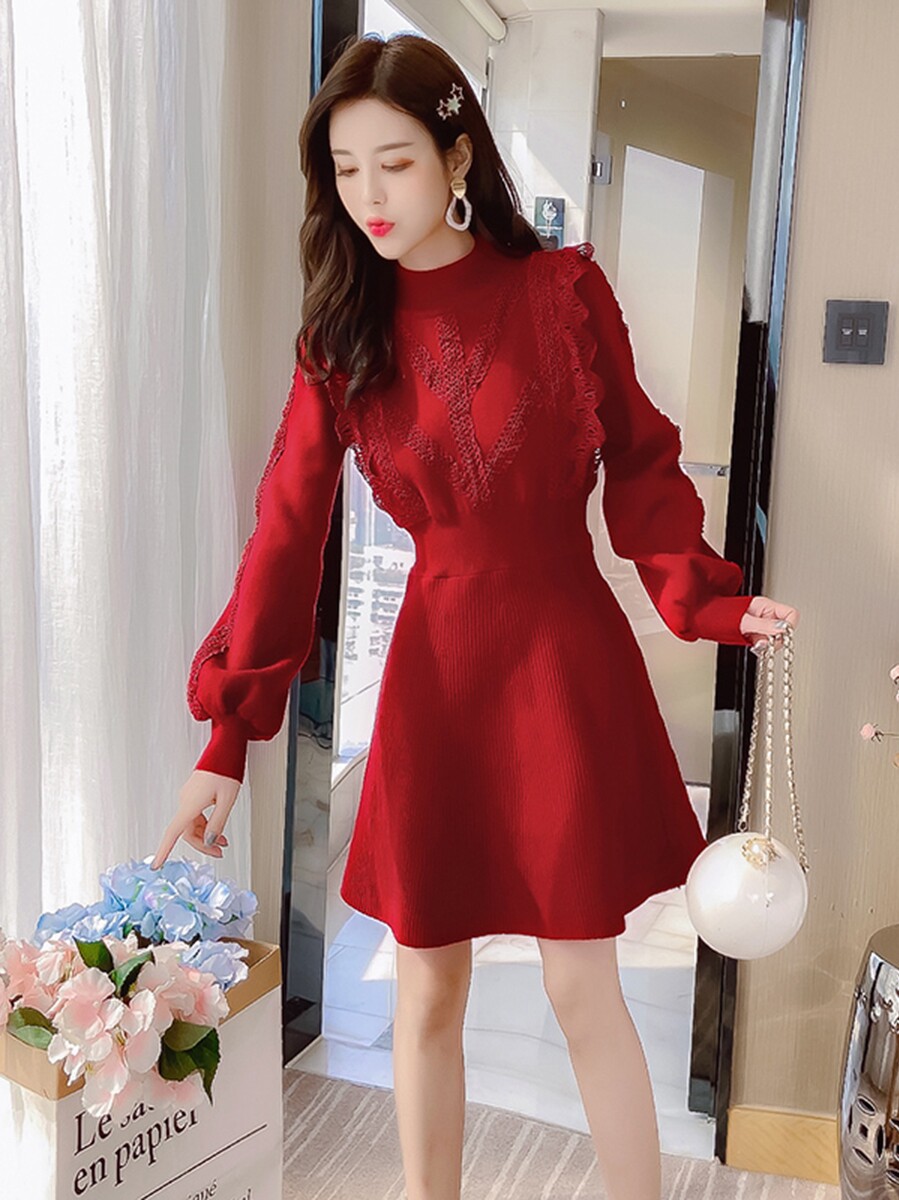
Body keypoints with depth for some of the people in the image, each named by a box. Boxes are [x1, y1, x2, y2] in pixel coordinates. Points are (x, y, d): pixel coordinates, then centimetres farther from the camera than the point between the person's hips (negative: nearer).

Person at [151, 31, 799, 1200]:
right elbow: (288, 532, -2)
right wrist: (225, 740, -6)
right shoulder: (341, 332, 2)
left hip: (568, 660, -2)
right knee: (426, 991, 12)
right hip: (432, 664, 2)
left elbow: (639, 469, 2)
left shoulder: (564, 290, -3)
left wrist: (711, 602, -15)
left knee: (585, 985, 6)